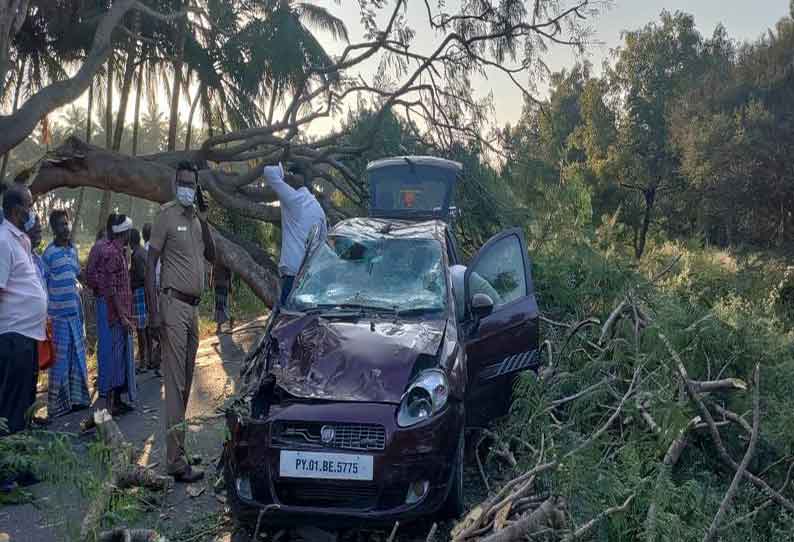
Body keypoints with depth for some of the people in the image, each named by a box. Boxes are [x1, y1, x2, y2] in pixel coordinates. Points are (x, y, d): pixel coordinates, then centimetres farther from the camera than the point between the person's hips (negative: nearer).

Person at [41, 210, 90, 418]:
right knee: (60, 359, -3)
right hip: (59, 314, -6)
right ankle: (57, 405, 5)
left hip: (75, 312, 6)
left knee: (77, 356, 11)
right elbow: (43, 285, -9)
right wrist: (47, 313, -12)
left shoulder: (73, 250, 11)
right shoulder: (49, 253, -8)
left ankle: (76, 398, 21)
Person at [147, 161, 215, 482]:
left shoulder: (196, 219, 16)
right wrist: (153, 310, -17)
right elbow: (150, 263, -10)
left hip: (193, 306, 8)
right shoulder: (167, 215, -7)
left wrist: (204, 222, 1)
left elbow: (212, 255, 13)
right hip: (174, 303, -8)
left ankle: (177, 446, 19)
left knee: (187, 381, 11)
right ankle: (177, 462, -11)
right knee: (175, 383, -11)